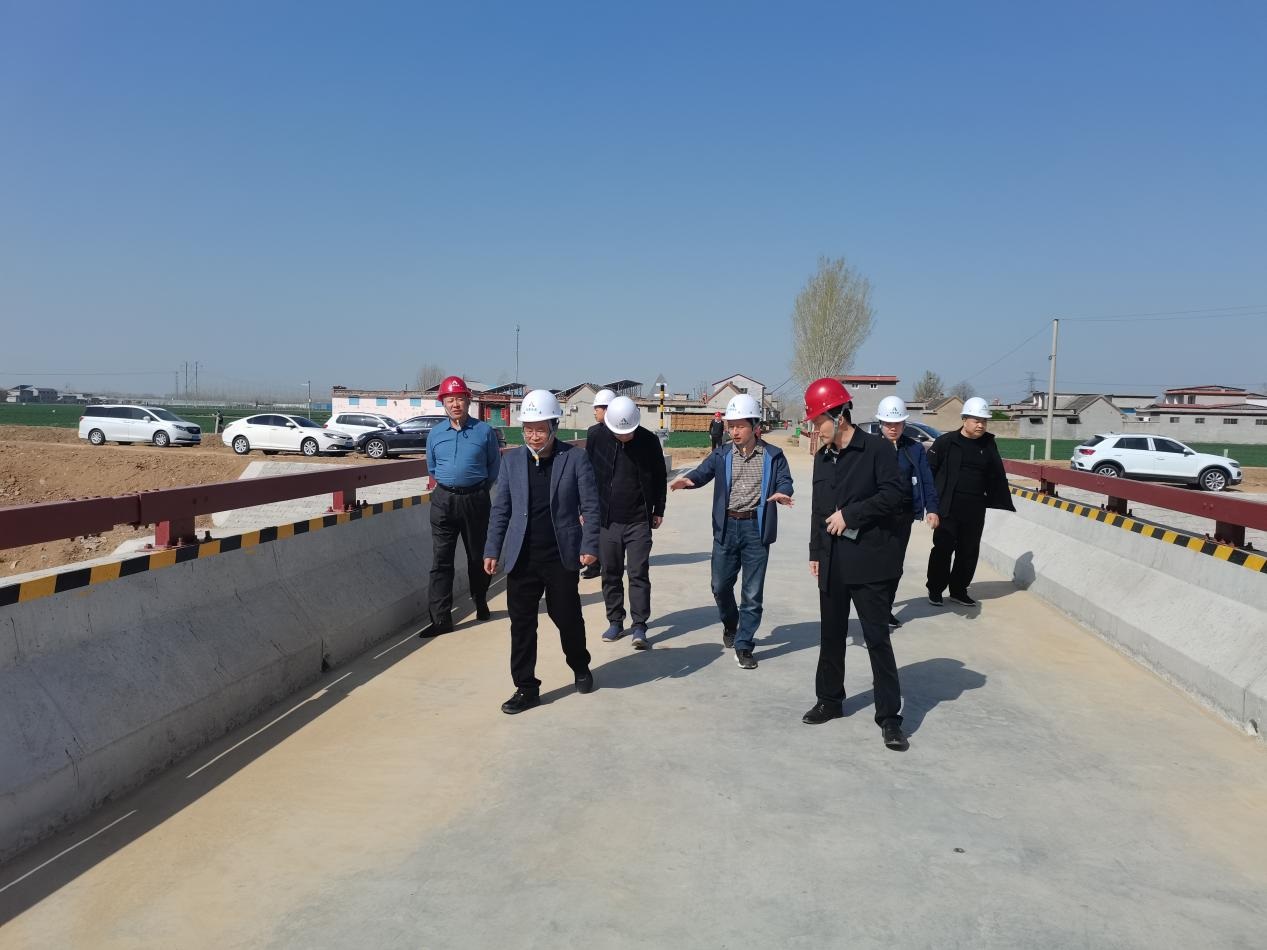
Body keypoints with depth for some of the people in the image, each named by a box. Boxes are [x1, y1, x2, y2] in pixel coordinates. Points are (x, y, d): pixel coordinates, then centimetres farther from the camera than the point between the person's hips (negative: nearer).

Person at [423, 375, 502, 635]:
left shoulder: (484, 431, -1)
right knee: (441, 560, -3)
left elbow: (494, 467, 6)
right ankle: (441, 618, -1)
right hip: (443, 501, 1)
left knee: (478, 555, 12)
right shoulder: (435, 433, 6)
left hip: (476, 500, -1)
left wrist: (479, 489, 7)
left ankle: (480, 602, 34)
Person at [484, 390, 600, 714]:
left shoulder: (575, 458, -4)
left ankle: (580, 667, 38)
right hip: (522, 558, 2)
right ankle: (526, 688, 17)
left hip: (561, 557, -2)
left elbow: (590, 505, -4)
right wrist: (493, 550, 2)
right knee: (521, 623, 5)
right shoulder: (513, 459, 4)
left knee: (567, 618, 11)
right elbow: (501, 509, 6)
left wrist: (589, 547, -12)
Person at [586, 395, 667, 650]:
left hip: (639, 521, -1)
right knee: (611, 574, 10)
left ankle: (639, 626, 3)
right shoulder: (596, 436, -6)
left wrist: (658, 510, 7)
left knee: (639, 574, -2)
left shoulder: (648, 440, -6)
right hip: (606, 520, 2)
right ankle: (615, 622, 22)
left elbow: (660, 476, 6)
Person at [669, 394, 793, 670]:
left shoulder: (773, 456, 0)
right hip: (726, 527, 2)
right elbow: (703, 473, -4)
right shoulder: (721, 455, 5)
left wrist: (781, 493, -31)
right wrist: (687, 479, -28)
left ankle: (743, 645, 12)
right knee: (720, 585, 10)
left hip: (756, 528, -2)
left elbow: (785, 481, -6)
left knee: (752, 592, 2)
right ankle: (730, 623, 39)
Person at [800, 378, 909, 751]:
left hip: (868, 560, -6)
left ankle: (889, 716, 5)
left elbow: (894, 495, -16)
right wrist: (815, 552, 15)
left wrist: (850, 514, -16)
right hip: (832, 562, 7)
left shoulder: (876, 450, -8)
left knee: (877, 637, -2)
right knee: (831, 634, 15)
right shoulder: (822, 457, 12)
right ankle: (829, 700, 29)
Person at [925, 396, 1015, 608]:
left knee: (969, 550, 11)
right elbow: (929, 469, -5)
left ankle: (958, 590, 25)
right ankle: (935, 590, 12)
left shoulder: (988, 444, 9)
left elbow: (997, 476, 13)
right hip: (948, 506, -5)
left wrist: (1003, 502, 9)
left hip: (975, 508, 5)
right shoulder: (946, 442, -6)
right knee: (943, 548, -2)